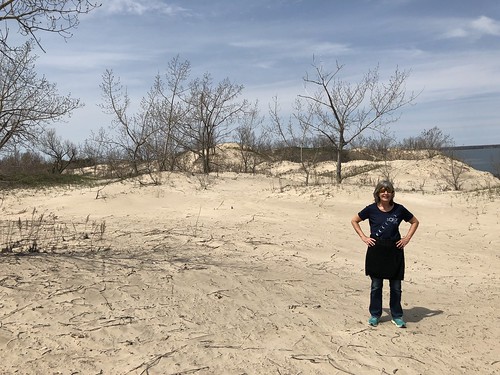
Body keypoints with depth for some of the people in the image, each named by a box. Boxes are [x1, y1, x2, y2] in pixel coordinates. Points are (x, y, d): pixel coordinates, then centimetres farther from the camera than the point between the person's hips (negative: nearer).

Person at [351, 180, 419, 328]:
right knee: (376, 285, 8)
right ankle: (375, 315, 22)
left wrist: (407, 238, 3)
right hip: (376, 250, -1)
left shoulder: (399, 209, 0)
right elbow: (354, 221, 9)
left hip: (395, 250, 1)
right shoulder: (371, 209, -2)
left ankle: (397, 316, 23)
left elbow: (415, 222, 14)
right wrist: (363, 237, 0)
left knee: (396, 286, 7)